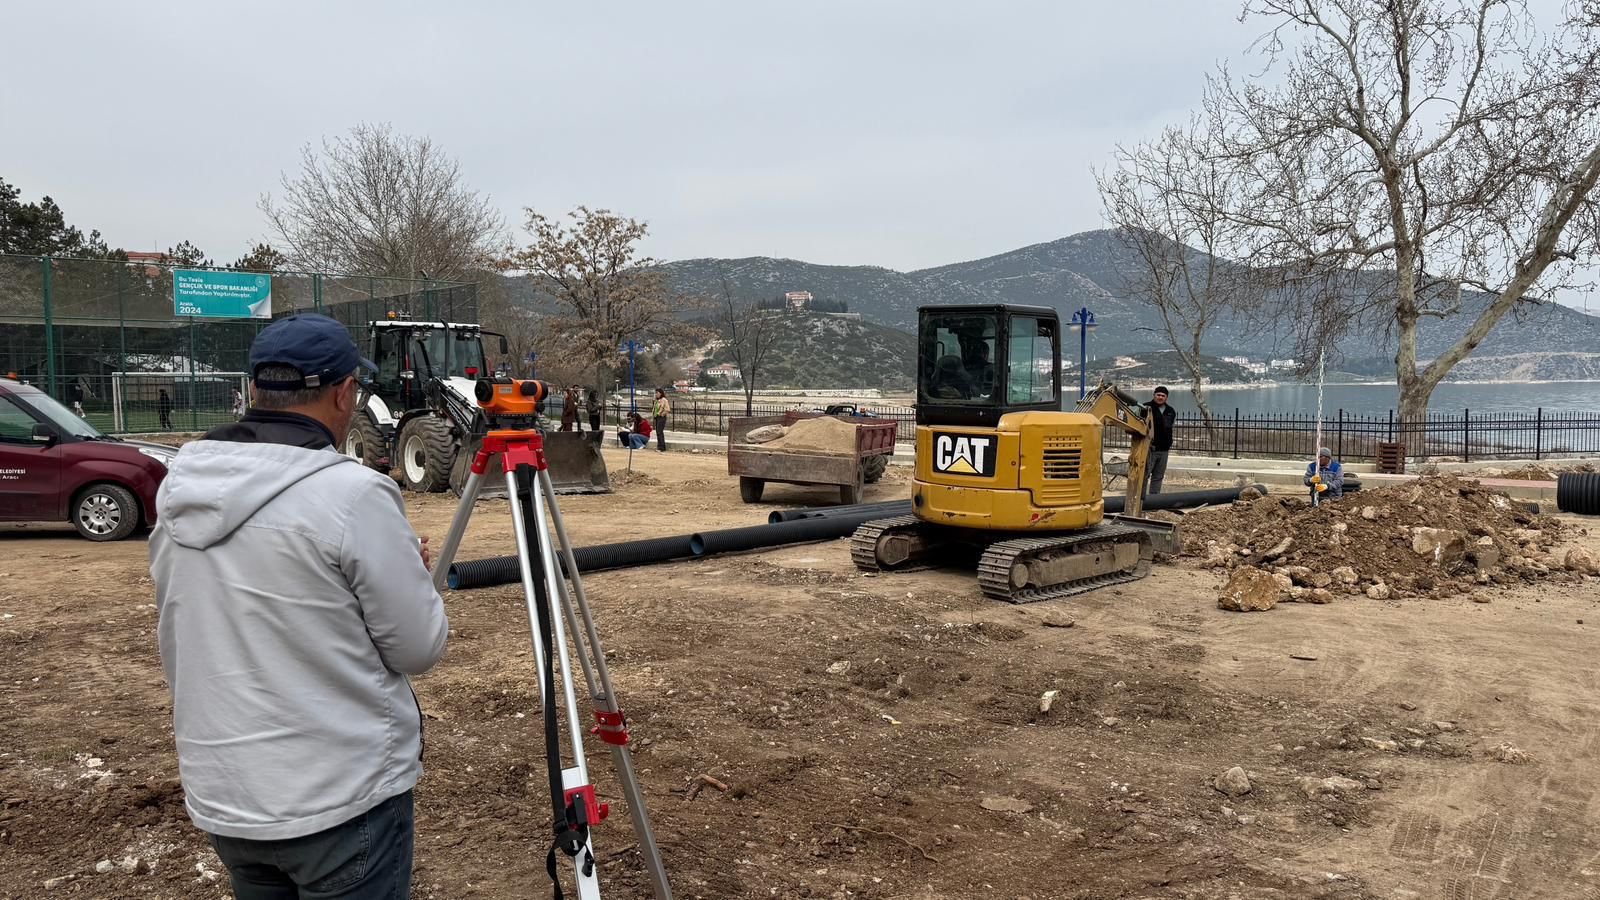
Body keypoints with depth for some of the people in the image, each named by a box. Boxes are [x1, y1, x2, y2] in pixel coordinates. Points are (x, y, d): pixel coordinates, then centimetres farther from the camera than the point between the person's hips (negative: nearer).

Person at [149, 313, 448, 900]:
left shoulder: (178, 487, 0)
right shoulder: (351, 492, -21)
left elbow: (177, 639, 10)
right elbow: (419, 647, -13)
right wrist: (411, 569, 5)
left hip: (220, 795, 6)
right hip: (339, 799, -6)